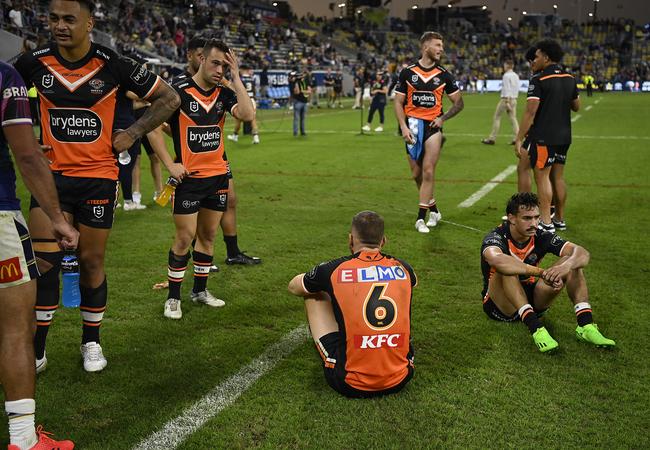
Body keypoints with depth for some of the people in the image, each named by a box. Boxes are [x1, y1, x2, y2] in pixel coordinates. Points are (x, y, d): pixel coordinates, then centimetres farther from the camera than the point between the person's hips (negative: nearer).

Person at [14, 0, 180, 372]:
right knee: (44, 260, -8)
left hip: (98, 177, -1)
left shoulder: (114, 66, -8)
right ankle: (37, 350, 6)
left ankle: (91, 342, 25)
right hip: (52, 174, 1)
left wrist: (132, 134, -2)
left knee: (92, 262, 6)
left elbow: (168, 98, 3)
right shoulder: (34, 63, -3)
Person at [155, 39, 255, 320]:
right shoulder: (179, 91, -10)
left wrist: (236, 78, -11)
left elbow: (247, 115, -13)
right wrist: (169, 164, -12)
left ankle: (200, 290, 27)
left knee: (208, 235, 13)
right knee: (185, 237, -2)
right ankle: (173, 297, 11)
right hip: (188, 178, -5)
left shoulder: (225, 93, 4)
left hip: (218, 175, 5)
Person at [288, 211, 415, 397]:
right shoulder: (402, 268, 0)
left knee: (313, 295, 16)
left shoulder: (333, 270, -8)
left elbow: (293, 287, 15)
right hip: (400, 381, 3)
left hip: (351, 385, -3)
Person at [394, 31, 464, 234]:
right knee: (417, 174, 8)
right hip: (413, 127, 1)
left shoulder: (444, 75, 3)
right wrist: (403, 127, -9)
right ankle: (434, 210, 28)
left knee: (428, 172, -12)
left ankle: (421, 218, -6)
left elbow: (459, 103, 11)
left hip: (432, 126, -1)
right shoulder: (407, 72, 1)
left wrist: (442, 118, -4)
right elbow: (398, 102, 4)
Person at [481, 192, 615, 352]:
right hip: (499, 306, -5)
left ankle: (586, 325, -23)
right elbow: (497, 260, -47)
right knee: (507, 269, -36)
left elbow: (583, 254, -18)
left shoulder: (541, 237, -8)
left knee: (572, 263, -12)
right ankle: (536, 328, -41)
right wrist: (542, 272, -49)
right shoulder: (496, 237, -21)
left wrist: (566, 265, -41)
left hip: (531, 300, 5)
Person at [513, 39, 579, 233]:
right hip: (564, 136, 7)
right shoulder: (569, 79, 9)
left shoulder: (538, 80, -12)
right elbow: (576, 106, 19)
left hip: (543, 137, -7)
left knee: (542, 176, -3)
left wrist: (519, 139, -15)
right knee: (558, 177, 14)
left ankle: (546, 222, -4)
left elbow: (531, 112, -18)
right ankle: (560, 219, 22)